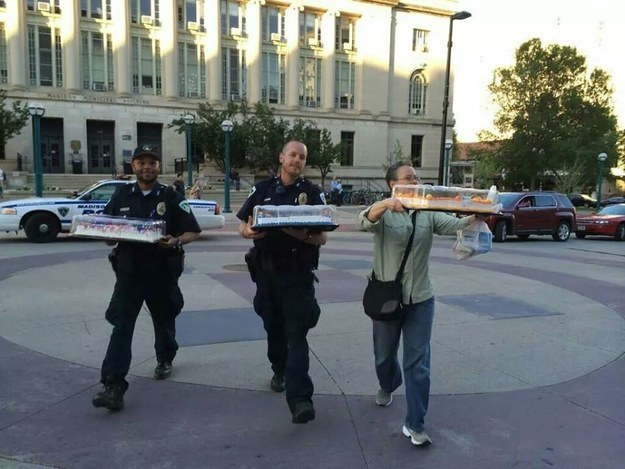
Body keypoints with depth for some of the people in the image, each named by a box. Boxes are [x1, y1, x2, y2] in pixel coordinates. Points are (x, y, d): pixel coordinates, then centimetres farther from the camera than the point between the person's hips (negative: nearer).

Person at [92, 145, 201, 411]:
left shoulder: (170, 197, -3)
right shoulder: (122, 195, 5)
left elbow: (193, 232, -4)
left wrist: (176, 242, -25)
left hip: (162, 271, 0)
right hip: (129, 270, 1)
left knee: (164, 320, 17)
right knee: (122, 326, -9)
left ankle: (165, 360, 45)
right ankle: (113, 387, -11)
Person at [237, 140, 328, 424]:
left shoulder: (313, 193, 0)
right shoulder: (262, 189, 6)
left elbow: (322, 238, -5)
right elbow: (242, 227, 6)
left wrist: (304, 235, -27)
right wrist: (250, 232, -19)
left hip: (298, 274, -3)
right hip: (266, 271, 3)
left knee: (296, 334, -9)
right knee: (273, 327, 17)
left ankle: (299, 399, -11)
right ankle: (280, 370, 42)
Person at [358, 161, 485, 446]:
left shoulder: (428, 214, 3)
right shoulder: (383, 213, -5)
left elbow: (454, 225, -13)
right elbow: (365, 221, -27)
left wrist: (475, 217, -36)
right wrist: (385, 204, -47)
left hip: (420, 298, 1)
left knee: (418, 363, -1)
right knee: (384, 355, 18)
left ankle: (415, 424, 8)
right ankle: (388, 387, 50)